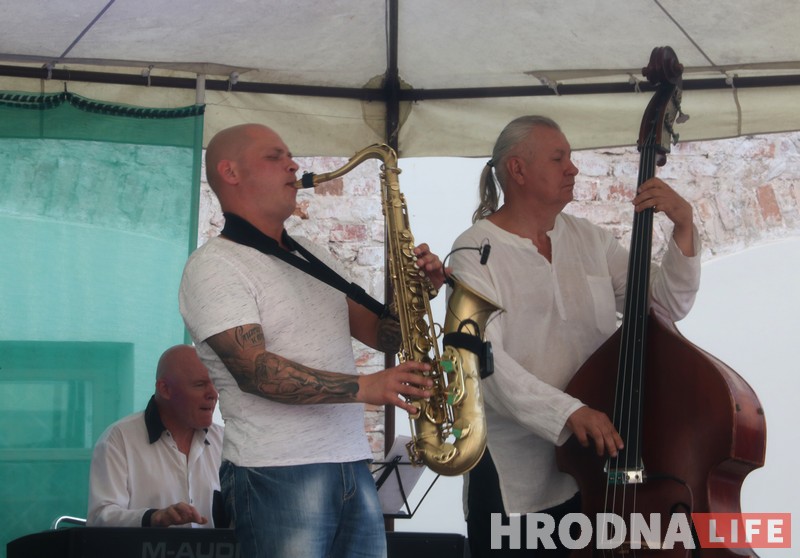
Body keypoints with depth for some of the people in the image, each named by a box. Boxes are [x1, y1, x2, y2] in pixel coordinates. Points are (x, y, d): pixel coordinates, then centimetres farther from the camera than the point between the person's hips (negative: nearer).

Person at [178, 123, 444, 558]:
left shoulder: (315, 259, 19)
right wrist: (365, 387, -25)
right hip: (277, 476, -7)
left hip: (354, 470, 7)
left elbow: (383, 334, 18)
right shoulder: (214, 265, -6)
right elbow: (255, 370, -18)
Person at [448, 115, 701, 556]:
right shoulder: (476, 251, -7)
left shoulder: (590, 240, 9)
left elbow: (669, 305, 8)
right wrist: (567, 412, -32)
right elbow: (482, 359, -20)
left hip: (597, 461, 5)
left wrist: (684, 226, -6)